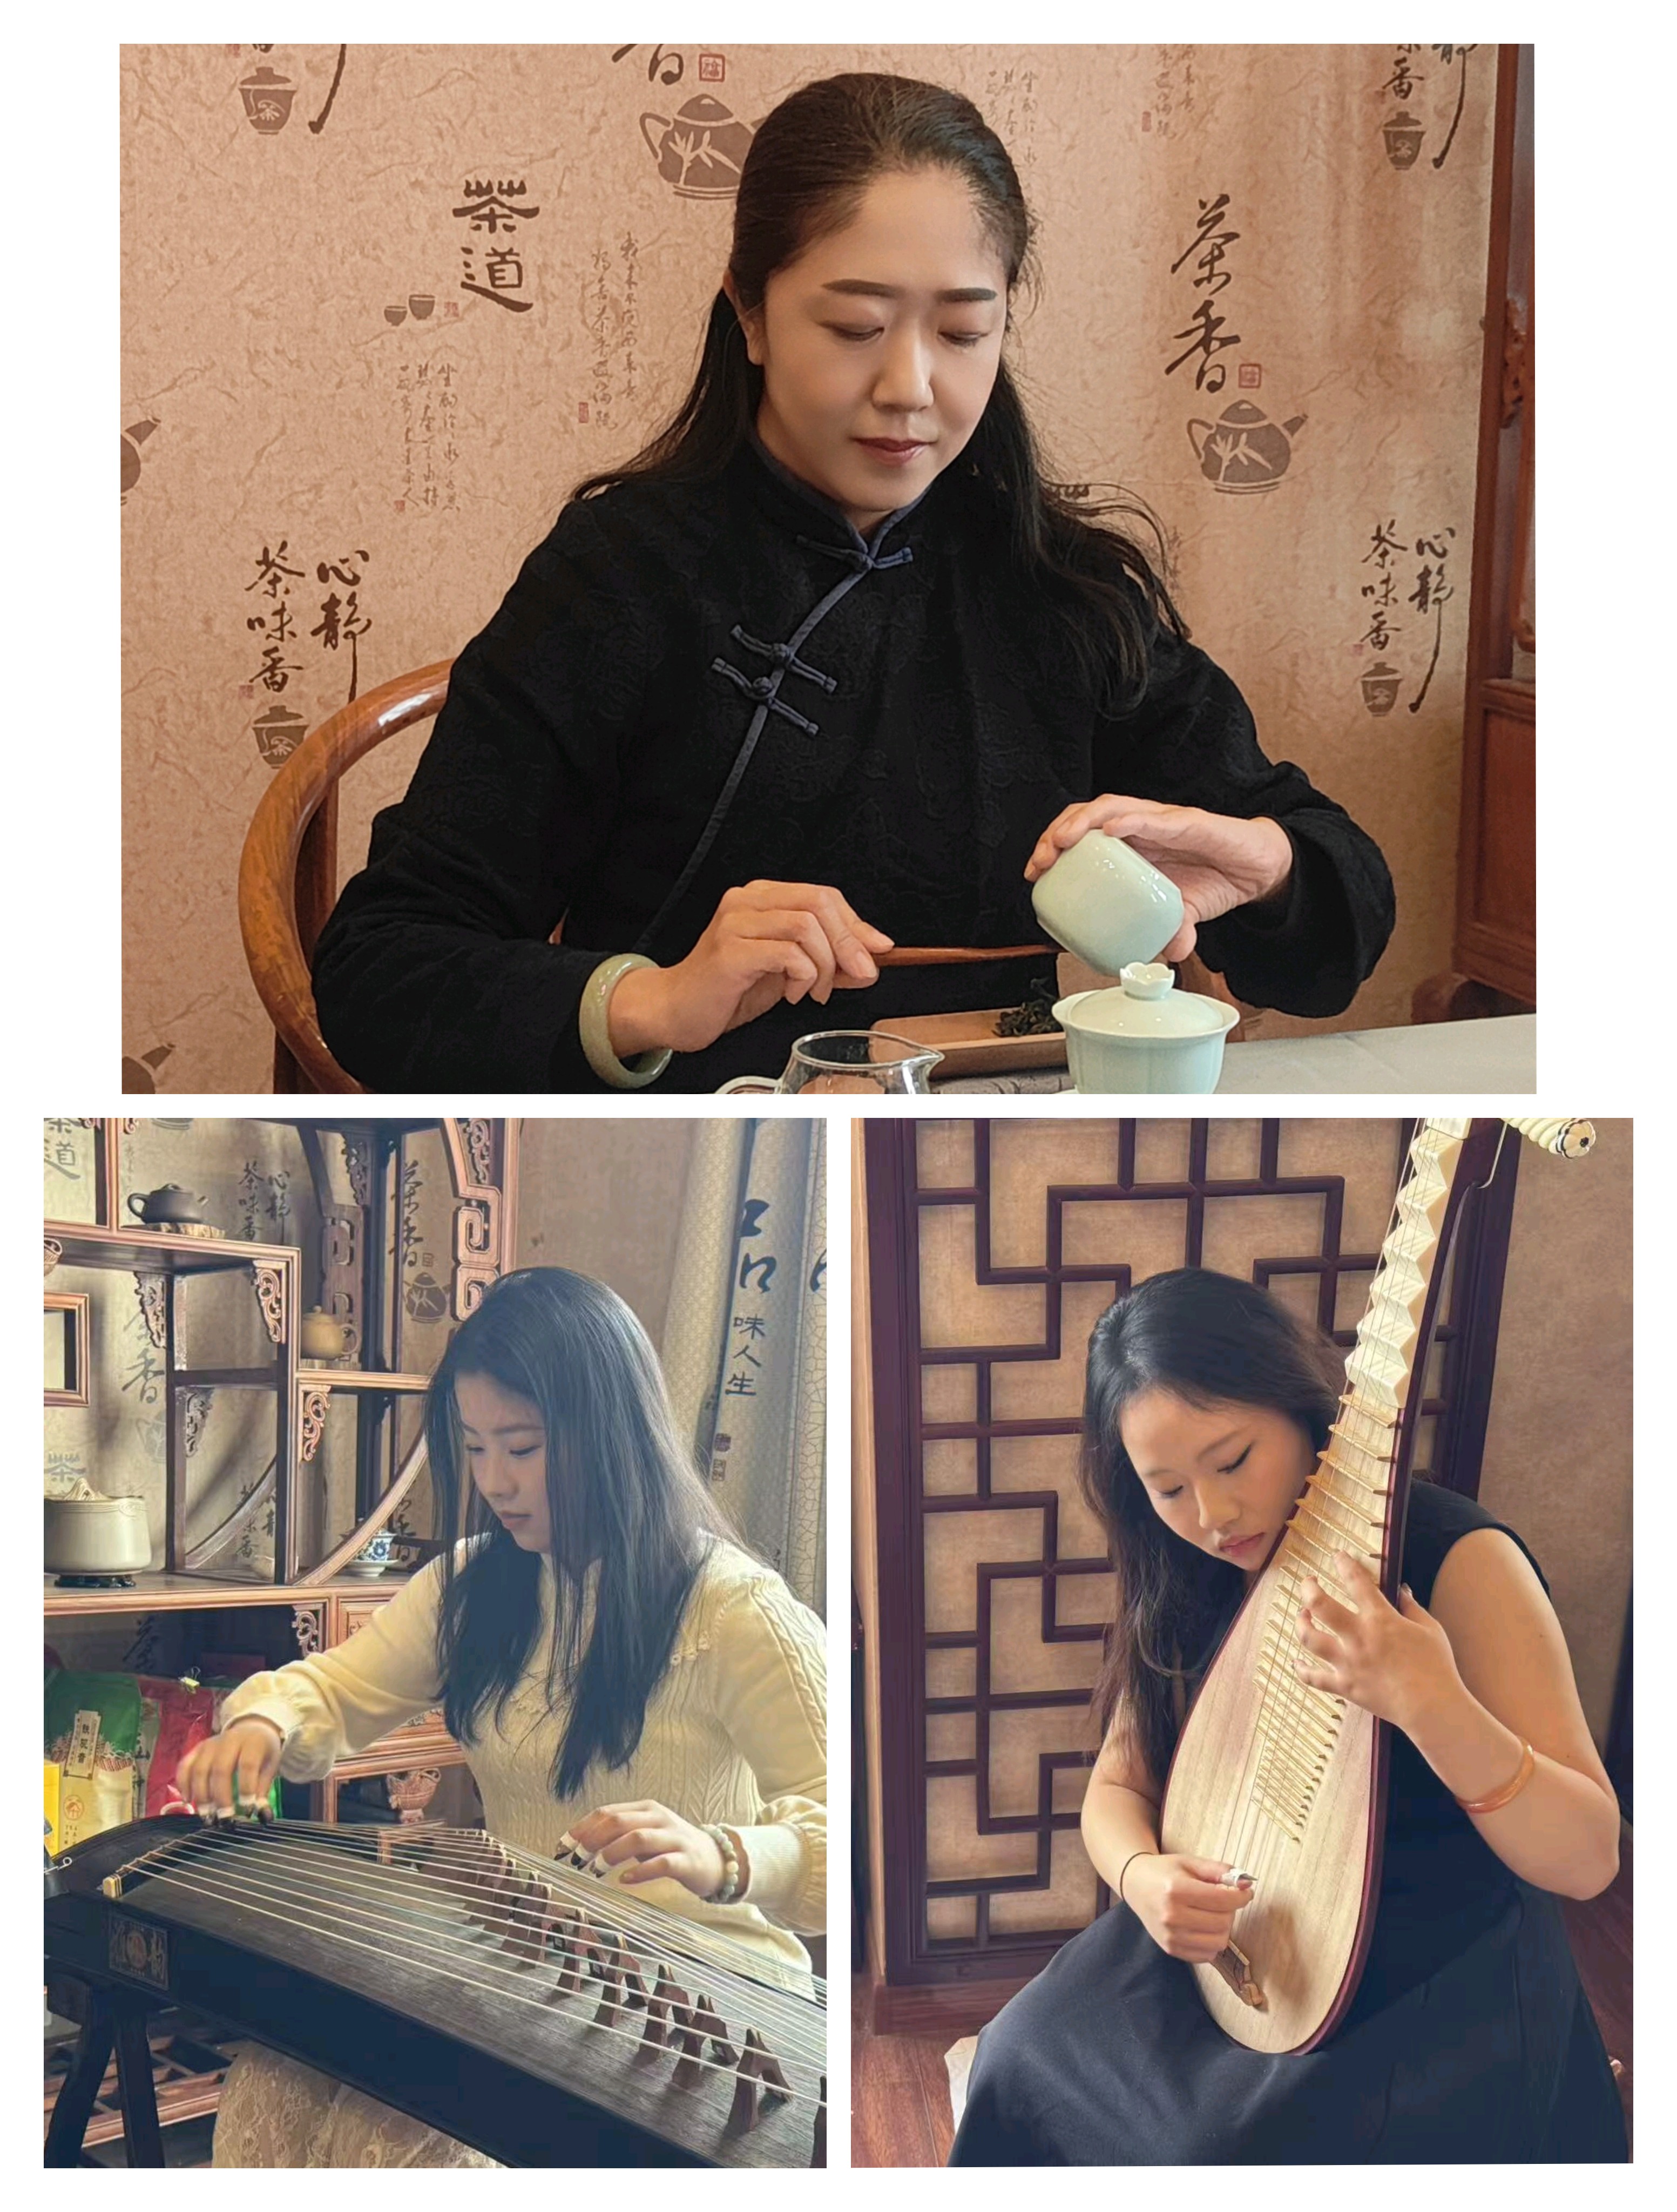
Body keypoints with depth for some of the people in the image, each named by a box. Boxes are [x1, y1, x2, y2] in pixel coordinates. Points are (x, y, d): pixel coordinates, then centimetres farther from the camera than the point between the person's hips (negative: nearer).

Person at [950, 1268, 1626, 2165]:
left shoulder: (1456, 1556, -18)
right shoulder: (1190, 1583, -1)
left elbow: (1587, 1859, -21)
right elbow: (1117, 1787, 7)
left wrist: (1434, 1707, -38)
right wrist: (1143, 1875, -17)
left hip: (1437, 1980, -5)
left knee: (1220, 2149, -26)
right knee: (1022, 2064, -16)